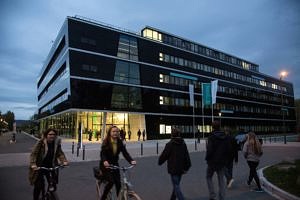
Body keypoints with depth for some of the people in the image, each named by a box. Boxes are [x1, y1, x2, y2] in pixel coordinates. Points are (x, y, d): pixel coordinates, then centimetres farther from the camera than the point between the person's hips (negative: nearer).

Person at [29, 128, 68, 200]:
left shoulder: (56, 143, -3)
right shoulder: (40, 143, -15)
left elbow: (60, 153, -3)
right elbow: (33, 153, -18)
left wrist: (64, 161, -19)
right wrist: (33, 164, -32)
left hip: (51, 167, 3)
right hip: (39, 167, -3)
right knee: (39, 185, -1)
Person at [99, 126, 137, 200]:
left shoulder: (120, 142, -4)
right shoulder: (106, 142, -14)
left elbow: (125, 152, -12)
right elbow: (102, 153, -25)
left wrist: (131, 160, -29)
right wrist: (104, 161, -47)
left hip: (115, 164, 4)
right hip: (106, 165, -4)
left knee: (118, 184, -3)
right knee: (111, 181, -19)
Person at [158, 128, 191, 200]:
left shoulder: (169, 144, -15)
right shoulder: (183, 144, 3)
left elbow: (164, 155, -8)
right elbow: (187, 156, 4)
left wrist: (160, 162, 11)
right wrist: (186, 167, 9)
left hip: (173, 169, -6)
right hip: (181, 169, 7)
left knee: (176, 186, 0)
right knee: (176, 185, 21)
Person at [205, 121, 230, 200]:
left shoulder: (212, 137, -16)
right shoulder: (225, 137, 3)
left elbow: (209, 150, -19)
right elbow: (228, 149, 7)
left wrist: (207, 158, -4)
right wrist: (226, 159, 14)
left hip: (212, 161, -5)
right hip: (222, 162, 5)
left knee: (209, 177, 13)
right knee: (221, 180, 13)